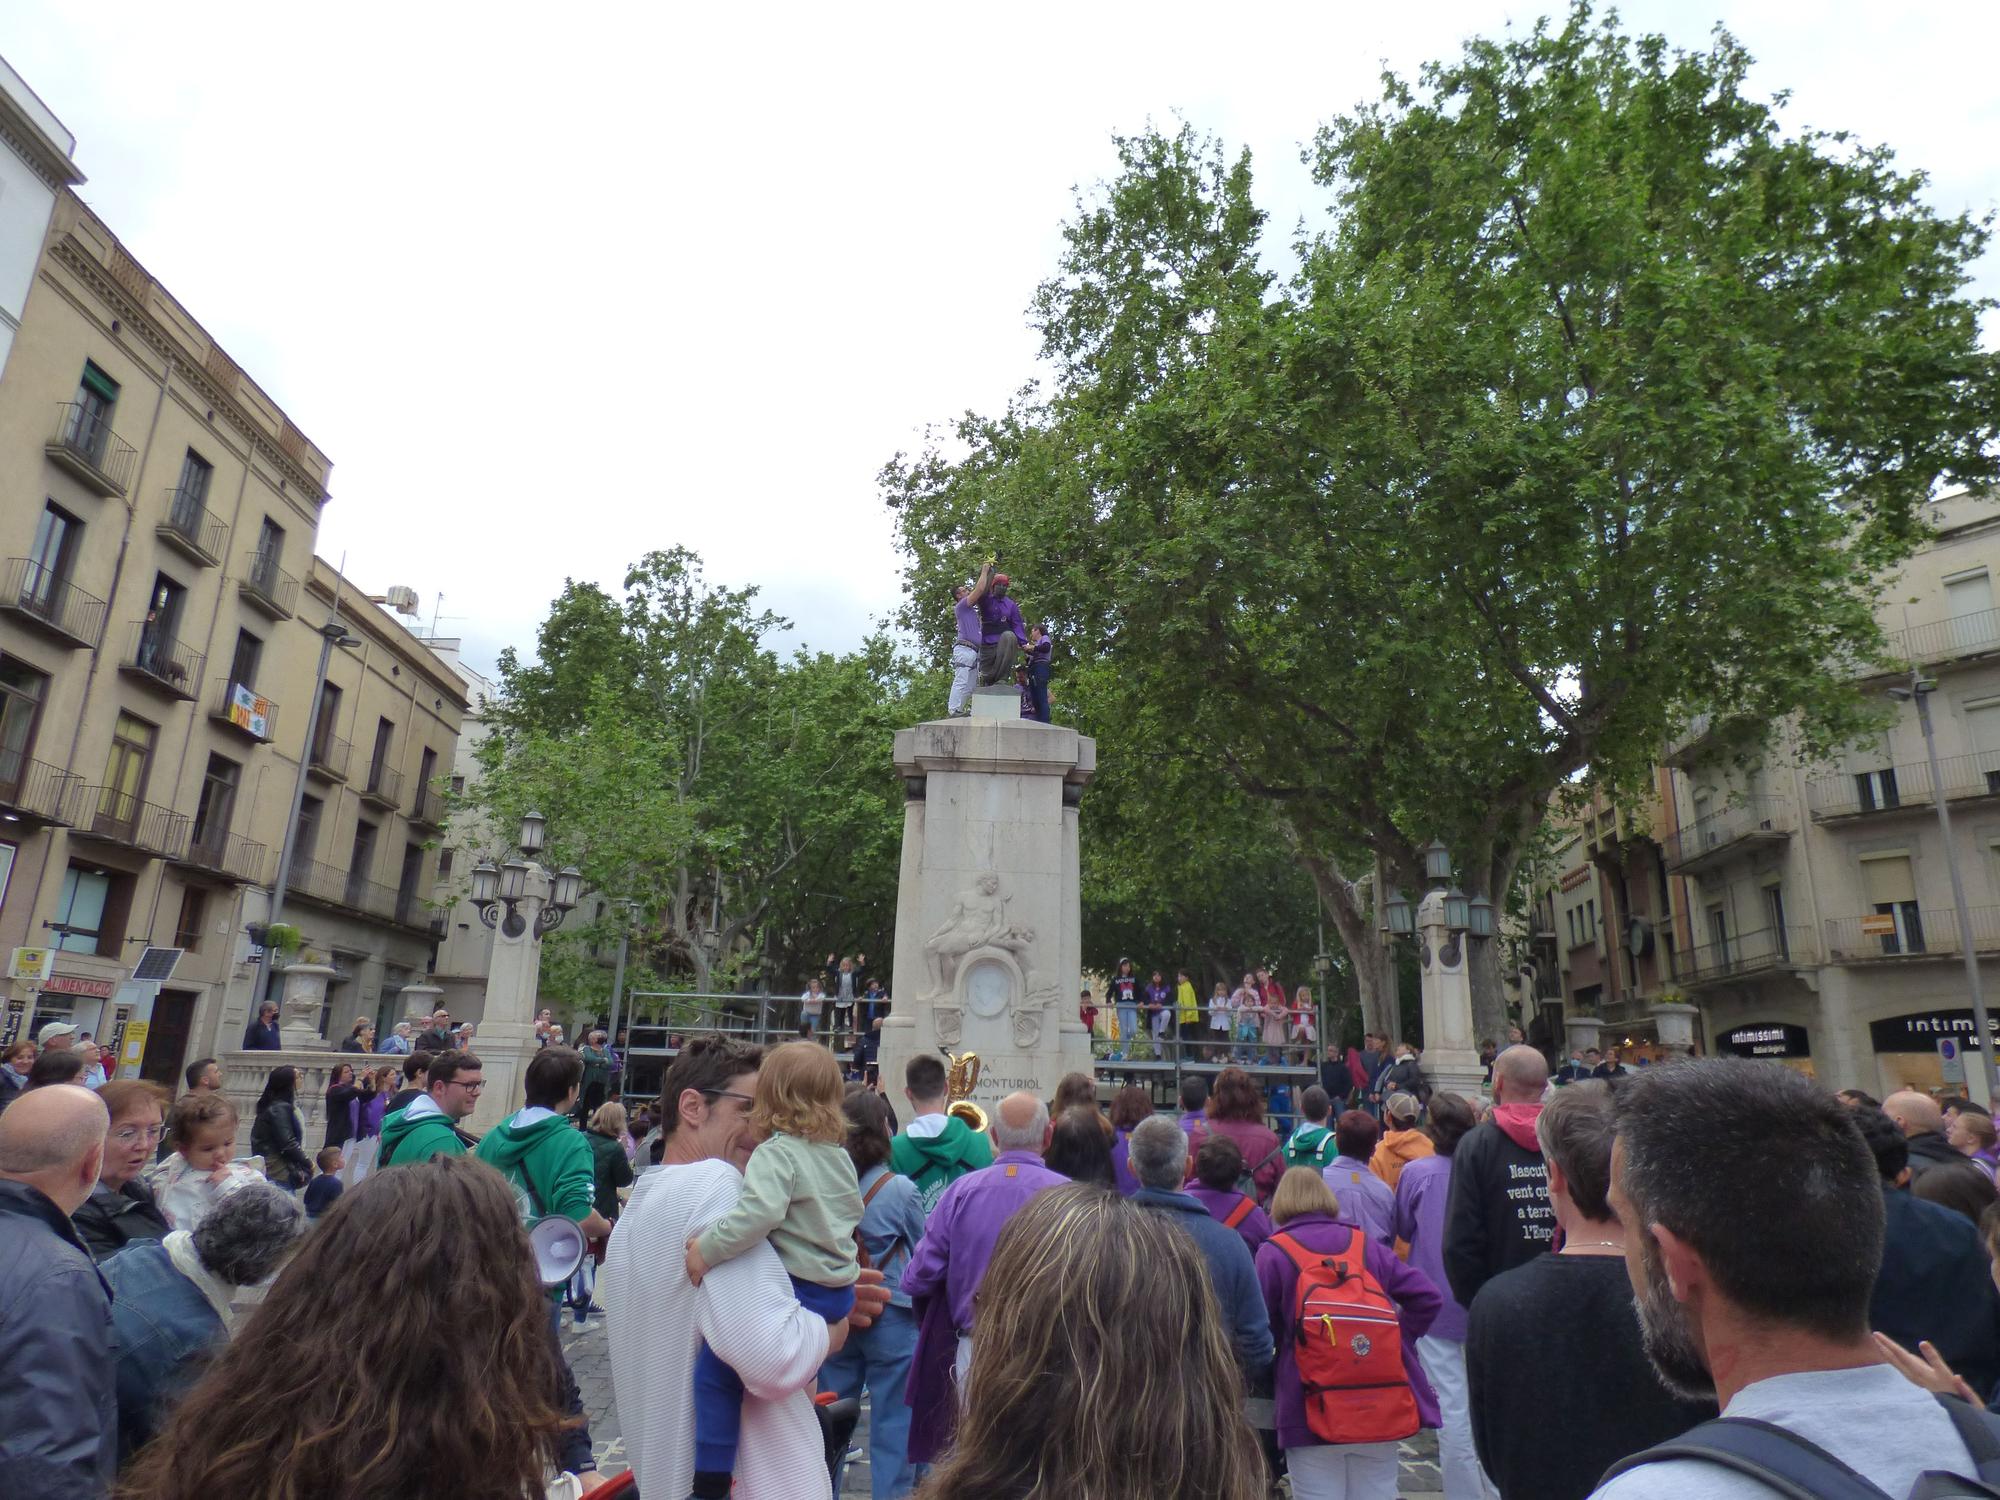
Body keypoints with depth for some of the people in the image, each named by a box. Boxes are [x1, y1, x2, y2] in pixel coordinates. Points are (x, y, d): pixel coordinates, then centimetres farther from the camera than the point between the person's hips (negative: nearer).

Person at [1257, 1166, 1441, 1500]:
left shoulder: (1273, 1252, -2)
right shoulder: (1367, 1244, 9)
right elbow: (1426, 1297, 4)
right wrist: (1399, 1342, 10)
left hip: (1312, 1413, -3)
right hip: (1381, 1411, 3)